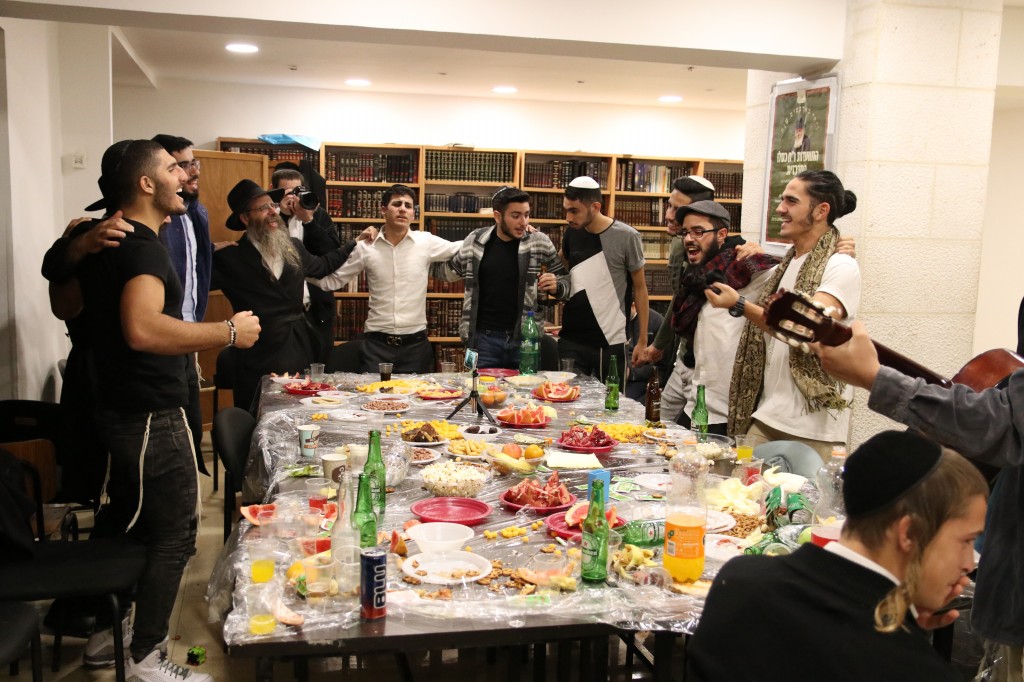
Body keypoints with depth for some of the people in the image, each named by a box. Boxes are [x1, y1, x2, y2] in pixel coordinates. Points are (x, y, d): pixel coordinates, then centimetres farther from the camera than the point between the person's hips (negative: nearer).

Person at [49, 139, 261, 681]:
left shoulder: (103, 241, 9)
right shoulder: (142, 246, -21)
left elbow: (66, 304, 24)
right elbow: (143, 329, -38)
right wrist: (229, 331, -30)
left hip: (117, 407, 10)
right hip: (152, 416, -10)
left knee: (124, 518, 24)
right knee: (173, 536, 2)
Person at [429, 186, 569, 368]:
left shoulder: (540, 242, -3)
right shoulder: (475, 241, 1)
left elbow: (565, 280, 6)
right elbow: (451, 270, 18)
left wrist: (555, 286, -14)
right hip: (484, 338, 1)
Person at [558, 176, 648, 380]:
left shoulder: (626, 237, -9)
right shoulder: (571, 233, 2)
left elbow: (640, 289, -2)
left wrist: (642, 341, -3)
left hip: (611, 343, -3)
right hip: (570, 340, 3)